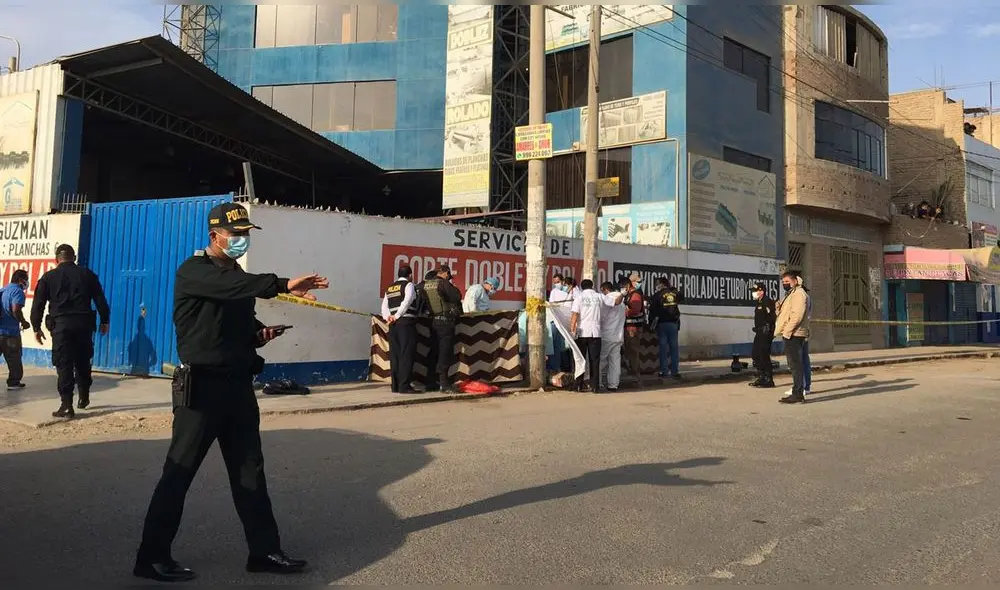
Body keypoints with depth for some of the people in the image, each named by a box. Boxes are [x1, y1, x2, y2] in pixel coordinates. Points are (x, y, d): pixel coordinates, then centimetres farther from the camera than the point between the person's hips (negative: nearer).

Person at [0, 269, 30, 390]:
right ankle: (14, 383, 12)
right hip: (10, 331, -7)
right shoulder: (18, 291, -11)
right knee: (14, 360, 6)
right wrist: (23, 322, -8)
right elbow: (16, 310, -23)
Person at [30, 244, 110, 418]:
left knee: (64, 365, -1)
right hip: (84, 323, 2)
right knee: (83, 362, 16)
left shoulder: (48, 277, 4)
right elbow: (100, 300, 5)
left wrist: (36, 327, 9)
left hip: (60, 325, -2)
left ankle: (66, 405, -6)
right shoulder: (87, 275, 7)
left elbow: (38, 304, 3)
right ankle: (84, 397, 24)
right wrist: (104, 321, 13)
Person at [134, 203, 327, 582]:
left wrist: (259, 333, 3)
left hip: (239, 385, 8)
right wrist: (283, 286, -41)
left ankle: (264, 551, 17)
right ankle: (152, 558, 14)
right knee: (179, 473, 0)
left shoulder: (238, 275, 15)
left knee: (250, 471, 9)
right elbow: (231, 287, -30)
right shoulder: (194, 271, -8)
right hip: (203, 387, -7)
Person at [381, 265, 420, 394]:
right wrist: (397, 316, -12)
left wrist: (388, 317, 1)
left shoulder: (389, 288, 20)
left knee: (394, 354, 8)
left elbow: (384, 306, 13)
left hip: (393, 325, 7)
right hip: (406, 323, -7)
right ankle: (404, 386, -9)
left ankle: (395, 385, 10)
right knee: (407, 354, -6)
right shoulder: (409, 285, -1)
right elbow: (406, 301, -15)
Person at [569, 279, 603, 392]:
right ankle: (595, 386, 1)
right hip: (595, 332, 0)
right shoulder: (599, 297, 4)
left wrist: (572, 329, -8)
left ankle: (580, 385, 10)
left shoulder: (579, 298, 0)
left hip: (582, 332, 0)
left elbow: (574, 315, -10)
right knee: (594, 360, 4)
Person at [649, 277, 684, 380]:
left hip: (662, 324, -3)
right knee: (674, 347, 6)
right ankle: (675, 371, 6)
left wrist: (651, 322, 2)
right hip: (674, 323, 3)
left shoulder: (657, 295, -7)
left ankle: (664, 371, 2)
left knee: (663, 347, 2)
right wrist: (673, 288, 26)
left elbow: (652, 310, -8)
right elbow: (682, 299, 27)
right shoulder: (675, 293, 4)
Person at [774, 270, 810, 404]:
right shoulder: (791, 294, 23)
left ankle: (797, 394, -9)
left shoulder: (798, 294, -11)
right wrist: (785, 332, 15)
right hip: (790, 335, 11)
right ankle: (797, 393, 18)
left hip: (793, 335, -11)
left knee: (795, 365, -10)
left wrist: (786, 332, -20)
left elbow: (797, 316, -21)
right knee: (795, 365, 13)